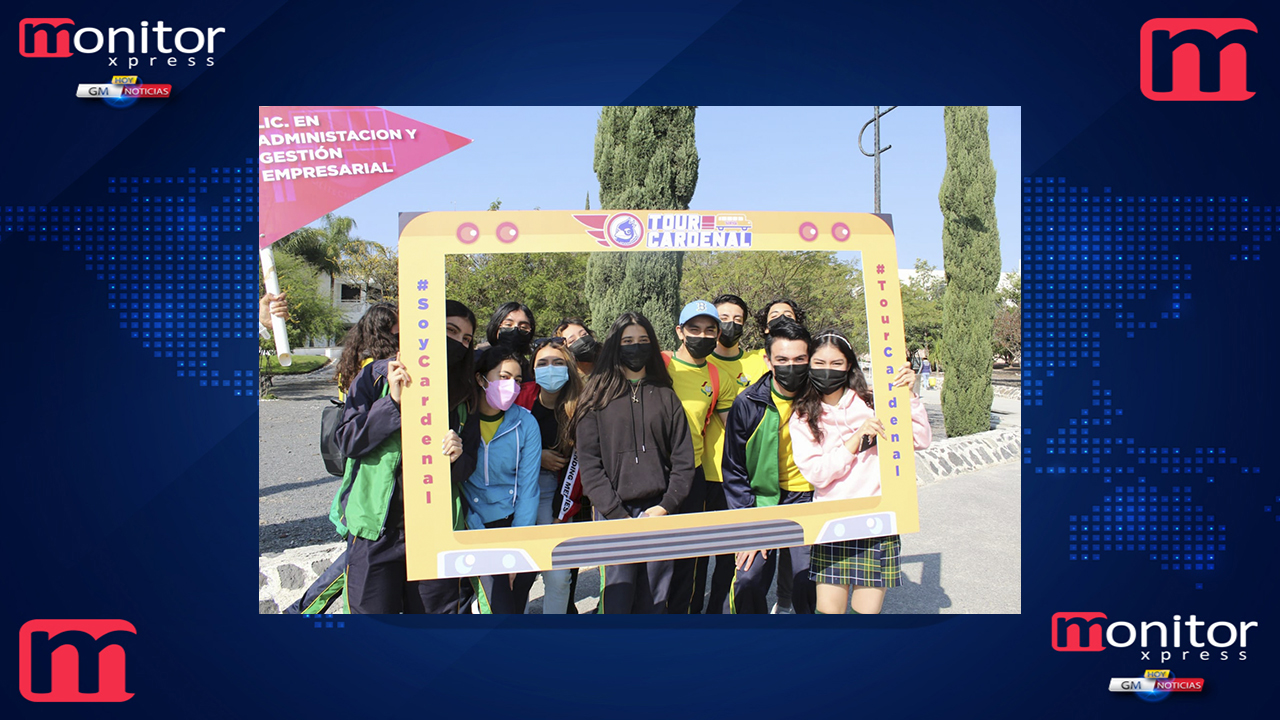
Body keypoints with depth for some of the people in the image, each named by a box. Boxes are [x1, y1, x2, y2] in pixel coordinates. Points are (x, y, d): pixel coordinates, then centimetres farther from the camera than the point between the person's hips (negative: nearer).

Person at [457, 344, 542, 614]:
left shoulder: (525, 423, -4)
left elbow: (528, 488, -4)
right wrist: (479, 539, -13)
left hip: (515, 520, 2)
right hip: (473, 524, -2)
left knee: (515, 602, 5)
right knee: (501, 609, -12)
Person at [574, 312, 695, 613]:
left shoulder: (666, 397, 12)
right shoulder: (598, 399, 4)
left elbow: (683, 458, 7)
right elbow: (589, 463, -2)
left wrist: (666, 506, -5)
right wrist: (618, 515, -10)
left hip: (659, 512, 2)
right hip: (613, 513, -2)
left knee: (654, 600, 5)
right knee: (617, 599, -6)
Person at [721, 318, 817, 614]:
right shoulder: (747, 404, -6)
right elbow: (734, 471, 0)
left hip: (807, 501, 0)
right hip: (762, 500, 0)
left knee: (806, 589, -8)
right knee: (747, 584, -12)